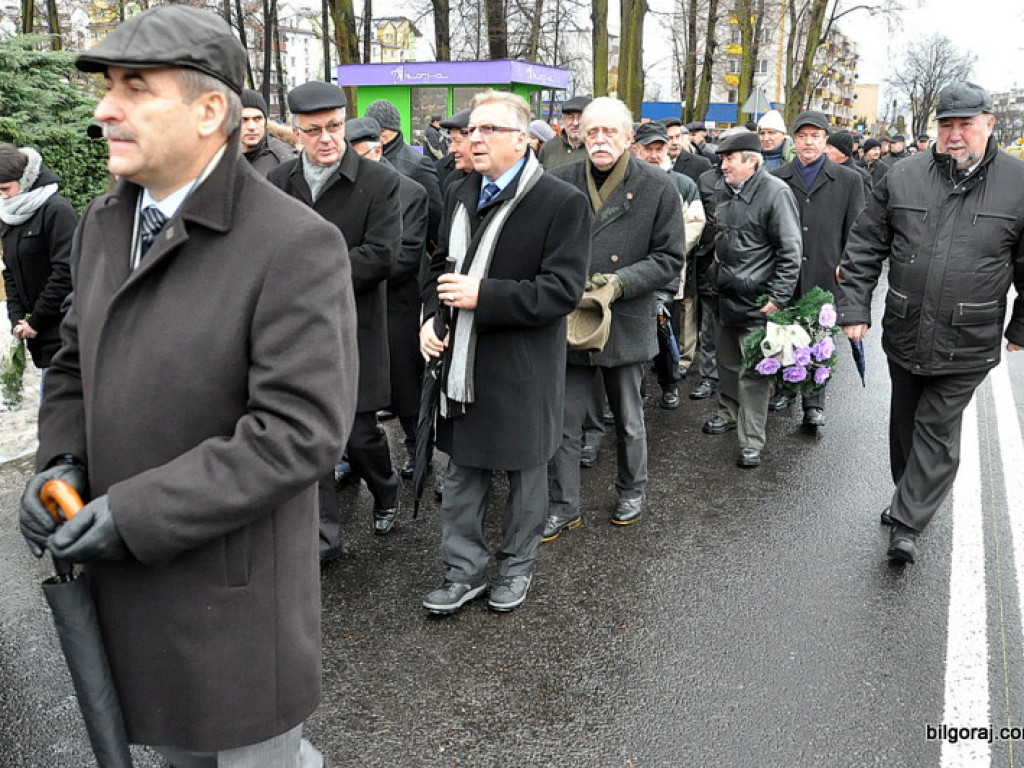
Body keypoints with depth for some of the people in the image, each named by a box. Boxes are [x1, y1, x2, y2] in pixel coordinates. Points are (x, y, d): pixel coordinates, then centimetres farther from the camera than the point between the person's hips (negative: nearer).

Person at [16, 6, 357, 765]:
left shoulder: (295, 246, -20)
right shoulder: (102, 222, 5)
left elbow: (298, 432, -24)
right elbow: (75, 364, 14)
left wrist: (134, 513, -22)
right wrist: (60, 464, -4)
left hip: (232, 582, -7)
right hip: (121, 572, 7)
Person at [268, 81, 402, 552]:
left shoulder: (379, 182, -6)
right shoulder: (278, 182, 6)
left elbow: (380, 255, -15)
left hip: (354, 333, -3)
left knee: (360, 435, 4)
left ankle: (386, 494, 36)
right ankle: (324, 535, 23)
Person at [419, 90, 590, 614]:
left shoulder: (562, 203, -12)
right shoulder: (460, 194, 9)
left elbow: (563, 290, -19)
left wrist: (483, 295, -24)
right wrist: (432, 315, -1)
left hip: (523, 369, -5)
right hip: (462, 362, 6)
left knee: (526, 473, 12)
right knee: (462, 471, 13)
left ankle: (517, 565, 33)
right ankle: (465, 570, 29)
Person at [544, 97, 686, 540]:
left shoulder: (658, 187, -4)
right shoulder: (559, 183, -2)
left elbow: (670, 258, -4)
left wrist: (621, 282, -17)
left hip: (627, 324, 0)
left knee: (629, 421, 17)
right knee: (563, 422, 5)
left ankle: (632, 492, 40)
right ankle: (563, 507, 21)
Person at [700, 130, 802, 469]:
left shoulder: (775, 192, -14)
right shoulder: (722, 190, 8)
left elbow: (790, 251, -14)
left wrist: (778, 298, -17)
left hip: (757, 300, -7)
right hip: (726, 295, 7)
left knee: (754, 371, -4)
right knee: (727, 361, 20)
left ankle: (752, 442, 4)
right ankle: (728, 413, 39)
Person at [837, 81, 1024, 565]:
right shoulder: (903, 177, -1)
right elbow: (864, 248, 3)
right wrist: (855, 310, -2)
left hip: (967, 343, -3)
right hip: (904, 333, 3)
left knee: (937, 430, 2)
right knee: (905, 424, 17)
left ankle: (908, 524, 10)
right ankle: (911, 497, 38)